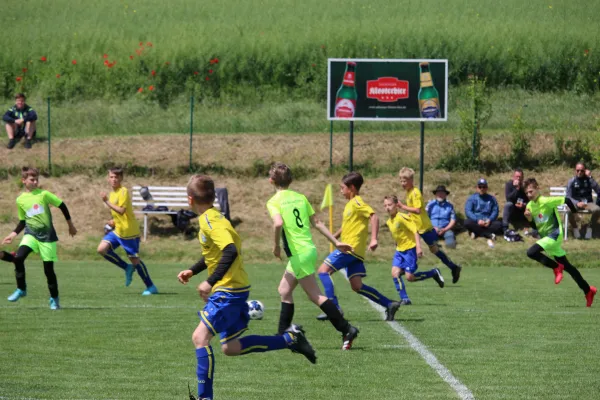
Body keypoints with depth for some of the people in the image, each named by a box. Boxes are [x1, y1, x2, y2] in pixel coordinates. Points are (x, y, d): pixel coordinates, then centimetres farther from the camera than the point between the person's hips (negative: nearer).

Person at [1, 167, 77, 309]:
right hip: (31, 234, 2)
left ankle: (54, 299, 17)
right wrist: (14, 234, 5)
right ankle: (21, 289, -8)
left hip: (47, 236, -2)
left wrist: (70, 225, 6)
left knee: (48, 268, -1)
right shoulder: (20, 200, 4)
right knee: (18, 257, -24)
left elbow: (62, 205, 2)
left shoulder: (43, 194, -6)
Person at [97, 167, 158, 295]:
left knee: (135, 260, -4)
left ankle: (151, 287, 8)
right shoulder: (113, 193, 12)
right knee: (102, 249, -7)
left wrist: (107, 201, -27)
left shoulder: (123, 192, -15)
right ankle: (127, 268, 7)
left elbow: (121, 211, -28)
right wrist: (114, 221, 7)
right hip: (118, 230, 8)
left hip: (129, 232, -8)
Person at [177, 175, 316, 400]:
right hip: (235, 290, 10)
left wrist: (210, 282, -32)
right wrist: (192, 271, 25)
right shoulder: (213, 217, 12)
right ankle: (290, 339, 17)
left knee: (200, 337, -14)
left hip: (229, 291, -10)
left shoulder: (210, 221, -18)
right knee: (230, 348, 15)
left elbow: (230, 251, -32)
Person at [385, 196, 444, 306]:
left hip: (410, 248, -7)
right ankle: (404, 299, -5)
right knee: (395, 272, -11)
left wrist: (418, 247, -25)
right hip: (399, 250, 7)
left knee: (410, 277, -9)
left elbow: (415, 231, -19)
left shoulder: (402, 217, -17)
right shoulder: (389, 222, 6)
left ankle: (434, 273, 12)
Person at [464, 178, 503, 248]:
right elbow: (468, 211, -7)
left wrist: (489, 220, -17)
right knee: (467, 222, -34)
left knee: (499, 224, -27)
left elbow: (495, 211, 4)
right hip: (476, 222, -1)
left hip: (488, 222, 1)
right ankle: (489, 235, -31)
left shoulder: (491, 199, 12)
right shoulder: (472, 198, 5)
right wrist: (477, 220, -22)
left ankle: (477, 233, -28)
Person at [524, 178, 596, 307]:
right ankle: (588, 290, 20)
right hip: (546, 237, 8)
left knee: (531, 252, -25)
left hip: (555, 234, -8)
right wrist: (528, 218, -4)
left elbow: (566, 200, -17)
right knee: (566, 266, 12)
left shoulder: (546, 201, -16)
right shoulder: (530, 206, 6)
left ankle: (556, 267, -6)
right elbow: (533, 224, 16)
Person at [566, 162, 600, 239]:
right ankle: (575, 228, -8)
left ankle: (589, 228, -9)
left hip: (588, 202, 1)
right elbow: (568, 197, -1)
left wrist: (590, 178, -16)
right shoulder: (572, 181, 3)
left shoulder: (588, 180, 4)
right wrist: (577, 203, -20)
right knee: (570, 211, -37)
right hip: (576, 203, -1)